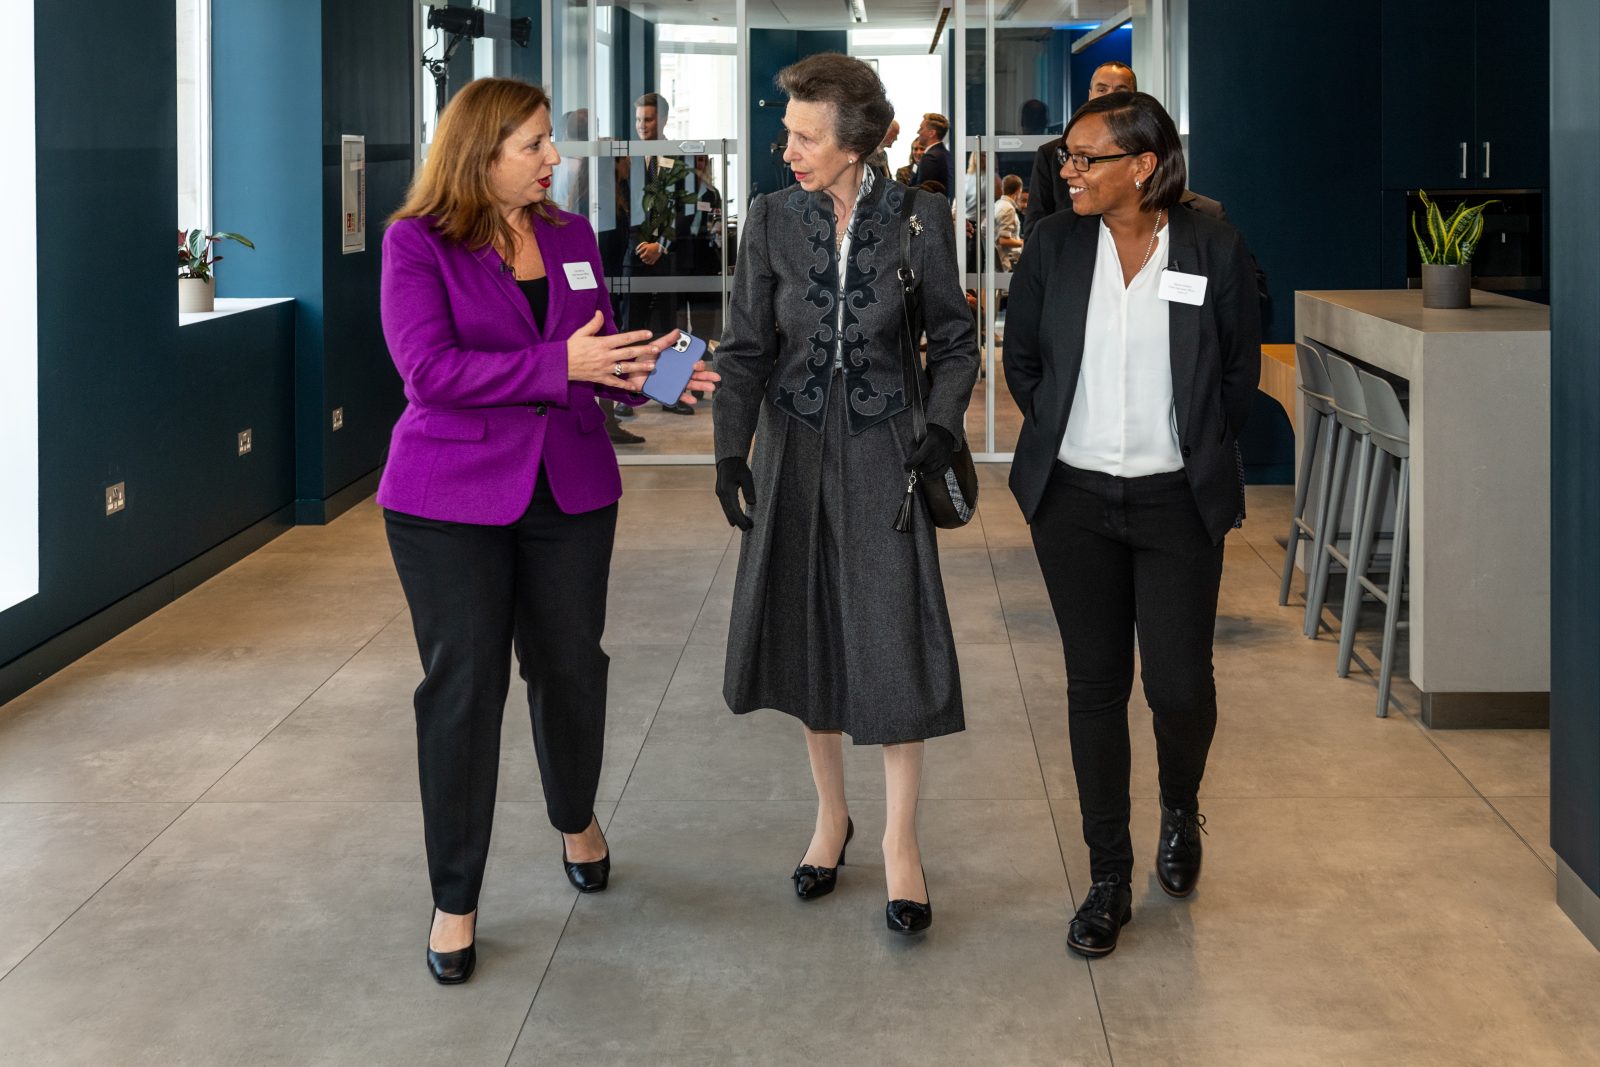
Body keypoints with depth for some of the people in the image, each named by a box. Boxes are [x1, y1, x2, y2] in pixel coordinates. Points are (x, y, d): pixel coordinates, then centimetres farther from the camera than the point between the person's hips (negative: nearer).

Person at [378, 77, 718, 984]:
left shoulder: (572, 237, 6)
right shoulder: (418, 243, -9)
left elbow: (597, 357, 11)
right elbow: (430, 368, -19)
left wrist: (639, 373, -12)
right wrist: (559, 364, -25)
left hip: (570, 491, 4)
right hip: (452, 498, -4)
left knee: (570, 666, 14)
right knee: (464, 687, 0)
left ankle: (576, 818, 43)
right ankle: (456, 899, 13)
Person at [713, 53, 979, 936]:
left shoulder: (917, 219, -6)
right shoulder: (772, 218, -2)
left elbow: (955, 341, 2)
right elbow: (746, 348, -1)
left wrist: (943, 427, -13)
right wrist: (731, 449, -12)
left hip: (883, 453, -2)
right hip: (797, 450, 2)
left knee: (895, 639, -3)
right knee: (808, 631, 9)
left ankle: (900, 838, 9)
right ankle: (831, 812, 27)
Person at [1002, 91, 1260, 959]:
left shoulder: (1213, 249, -6)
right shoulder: (1054, 245, -1)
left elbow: (1241, 367, 6)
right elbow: (1020, 357, 12)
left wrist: (1202, 452, 6)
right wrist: (1061, 434, 9)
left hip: (1176, 502, -2)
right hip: (1074, 498, 2)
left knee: (1180, 684, -3)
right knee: (1095, 684, 7)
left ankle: (1181, 807, 32)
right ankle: (1109, 878, 19)